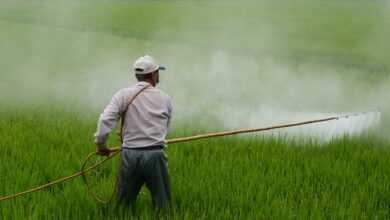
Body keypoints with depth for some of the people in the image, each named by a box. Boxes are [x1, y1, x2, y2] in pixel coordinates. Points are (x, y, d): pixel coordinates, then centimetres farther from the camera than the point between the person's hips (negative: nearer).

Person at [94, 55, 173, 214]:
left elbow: (105, 120, -10)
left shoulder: (124, 95, 0)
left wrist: (100, 144, 3)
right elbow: (165, 129, 12)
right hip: (155, 155, 0)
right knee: (162, 206, 8)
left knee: (124, 205, 11)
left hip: (130, 155, 0)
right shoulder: (165, 99, 5)